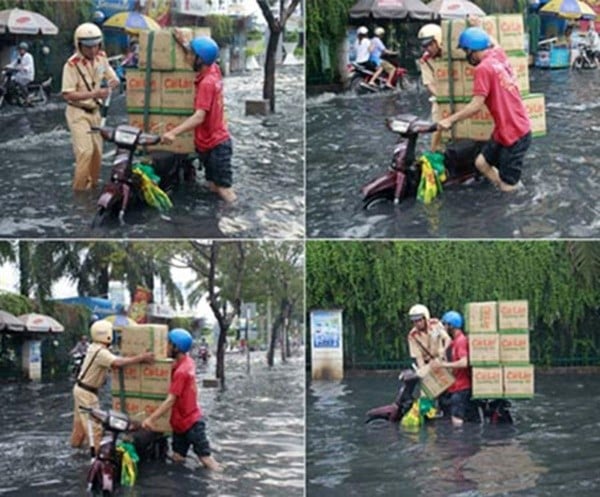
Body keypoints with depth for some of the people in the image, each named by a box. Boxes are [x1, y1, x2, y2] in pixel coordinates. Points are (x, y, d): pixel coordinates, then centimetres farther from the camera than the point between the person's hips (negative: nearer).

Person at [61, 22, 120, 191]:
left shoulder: (101, 57, -1)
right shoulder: (72, 64, -21)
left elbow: (114, 79, 10)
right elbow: (68, 95, -23)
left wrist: (113, 82, -15)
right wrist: (93, 94, -32)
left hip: (94, 111, 7)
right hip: (78, 112, -7)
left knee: (97, 151, 12)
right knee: (85, 150, -17)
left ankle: (93, 184, 27)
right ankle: (80, 187, -6)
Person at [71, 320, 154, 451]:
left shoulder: (95, 348, 4)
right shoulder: (101, 352, -27)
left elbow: (113, 362, 6)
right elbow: (117, 363, -44)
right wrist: (141, 357, -40)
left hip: (82, 389, 10)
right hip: (86, 392, -10)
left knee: (81, 419, 25)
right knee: (94, 424, -5)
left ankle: (76, 442, 39)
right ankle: (97, 450, -2)